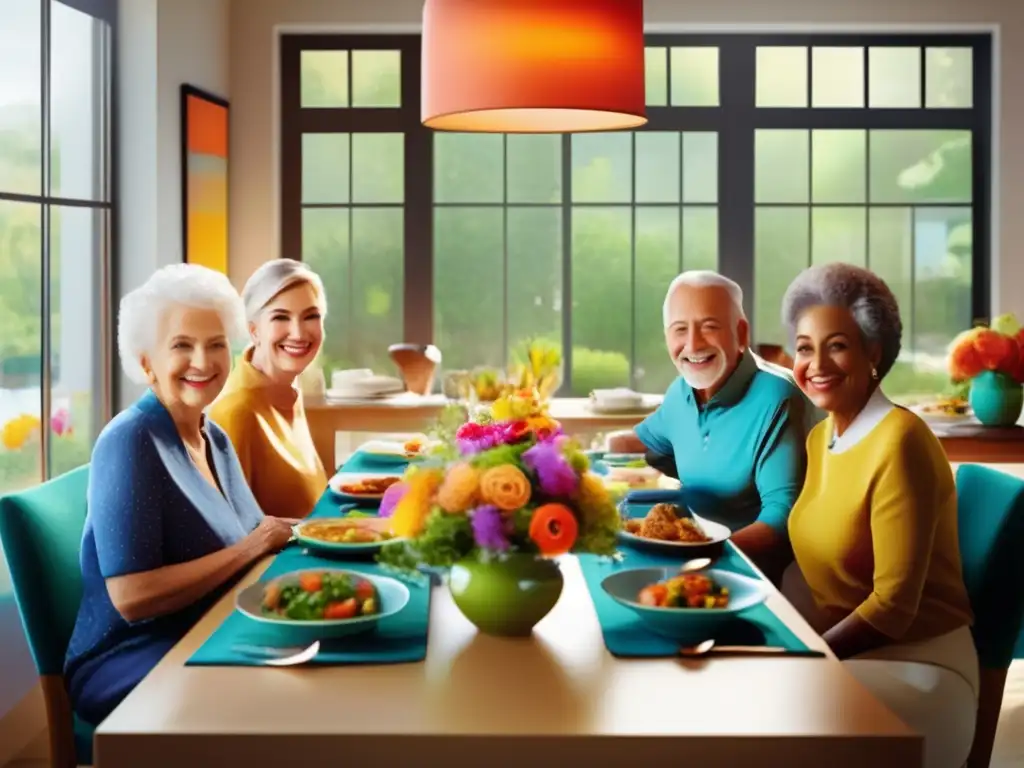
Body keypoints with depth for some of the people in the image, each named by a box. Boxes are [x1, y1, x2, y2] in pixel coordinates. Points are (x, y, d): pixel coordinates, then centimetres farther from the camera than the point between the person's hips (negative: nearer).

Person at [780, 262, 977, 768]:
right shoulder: (820, 437, 7)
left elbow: (893, 606, -20)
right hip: (842, 652, 7)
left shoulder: (898, 443, -19)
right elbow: (815, 553, 8)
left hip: (913, 667, -7)